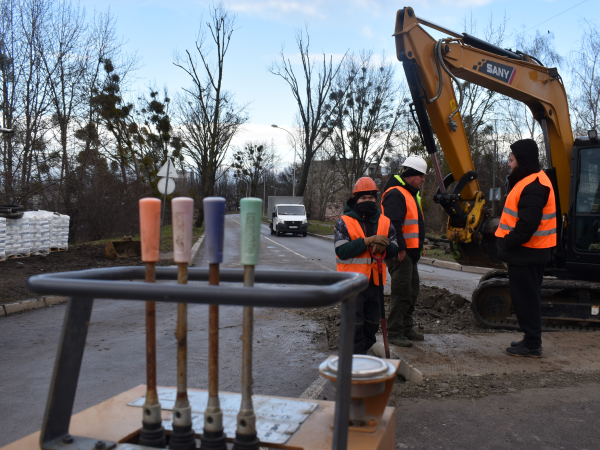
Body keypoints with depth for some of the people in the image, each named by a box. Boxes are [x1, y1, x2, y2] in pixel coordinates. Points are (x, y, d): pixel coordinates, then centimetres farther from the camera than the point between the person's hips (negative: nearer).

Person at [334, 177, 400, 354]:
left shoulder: (384, 222, 8)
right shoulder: (344, 222, -5)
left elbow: (394, 250, 7)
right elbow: (342, 250, -18)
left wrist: (385, 244, -17)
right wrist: (367, 241, -26)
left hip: (374, 281, 5)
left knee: (372, 323, 16)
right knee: (355, 324, -5)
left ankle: (364, 352, 35)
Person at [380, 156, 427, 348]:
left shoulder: (411, 194, 20)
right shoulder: (395, 194, -14)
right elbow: (393, 224, -24)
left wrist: (417, 248, 19)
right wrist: (400, 249, -26)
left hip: (410, 252, 11)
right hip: (399, 253, -11)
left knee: (411, 291, 16)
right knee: (401, 292, -8)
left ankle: (407, 328, 28)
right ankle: (394, 333, -1)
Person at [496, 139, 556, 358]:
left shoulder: (533, 186, -20)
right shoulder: (530, 180, 15)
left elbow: (527, 225, -27)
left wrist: (507, 243, -17)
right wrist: (508, 243, 13)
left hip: (526, 253, -11)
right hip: (527, 252, 11)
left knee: (525, 298, -2)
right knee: (526, 298, 17)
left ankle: (532, 345, 6)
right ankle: (531, 340, 28)